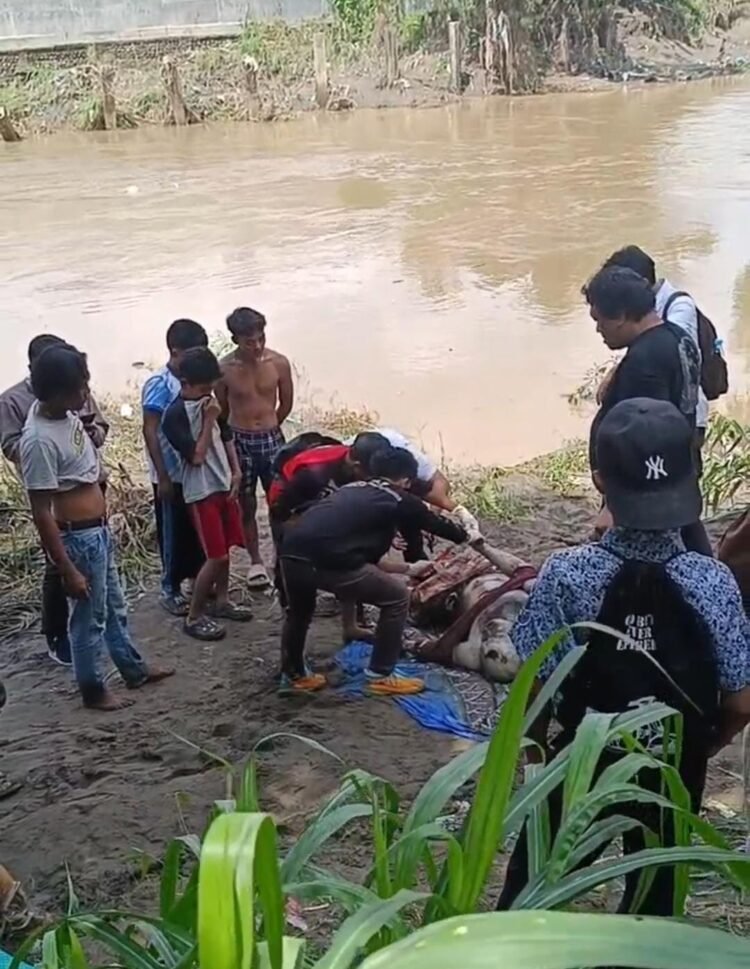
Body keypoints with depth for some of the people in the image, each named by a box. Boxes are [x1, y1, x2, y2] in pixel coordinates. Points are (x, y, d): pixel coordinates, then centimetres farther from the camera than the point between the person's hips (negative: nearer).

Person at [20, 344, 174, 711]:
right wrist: (67, 569, -22)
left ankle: (133, 668, 42)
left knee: (114, 605, 24)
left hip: (99, 529, 9)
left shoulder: (65, 412, -3)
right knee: (90, 616, 10)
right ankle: (93, 690, 28)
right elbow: (41, 513, -25)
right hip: (78, 537, -9)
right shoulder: (39, 441, -29)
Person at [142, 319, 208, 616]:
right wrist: (163, 477, -19)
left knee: (199, 529, 17)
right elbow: (149, 432, -18)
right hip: (172, 475, -7)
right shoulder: (159, 385, -18)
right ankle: (170, 590, 19)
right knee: (174, 533, 5)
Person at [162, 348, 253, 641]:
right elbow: (196, 456, -21)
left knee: (226, 548, 16)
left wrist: (236, 471, 7)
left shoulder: (210, 401, 6)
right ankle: (194, 617, 5)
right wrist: (209, 421, -20)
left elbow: (226, 438, 16)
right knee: (216, 556, -8)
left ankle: (220, 601, 33)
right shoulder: (175, 415, -18)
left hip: (224, 485, 8)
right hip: (201, 492, -8)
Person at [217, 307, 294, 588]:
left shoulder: (279, 363, -9)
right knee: (246, 504, 10)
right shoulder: (224, 370, -12)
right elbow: (221, 410, 3)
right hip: (239, 442, -1)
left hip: (272, 438, 1)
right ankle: (256, 561, 25)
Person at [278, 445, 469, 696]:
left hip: (290, 553, 7)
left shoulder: (351, 490, 32)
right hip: (329, 561, -6)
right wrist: (464, 534, 53)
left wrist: (407, 568, 50)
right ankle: (380, 676, 23)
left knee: (299, 610, 38)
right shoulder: (399, 501, 15)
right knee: (396, 597, 17)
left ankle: (293, 676, 47)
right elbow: (438, 525, 32)